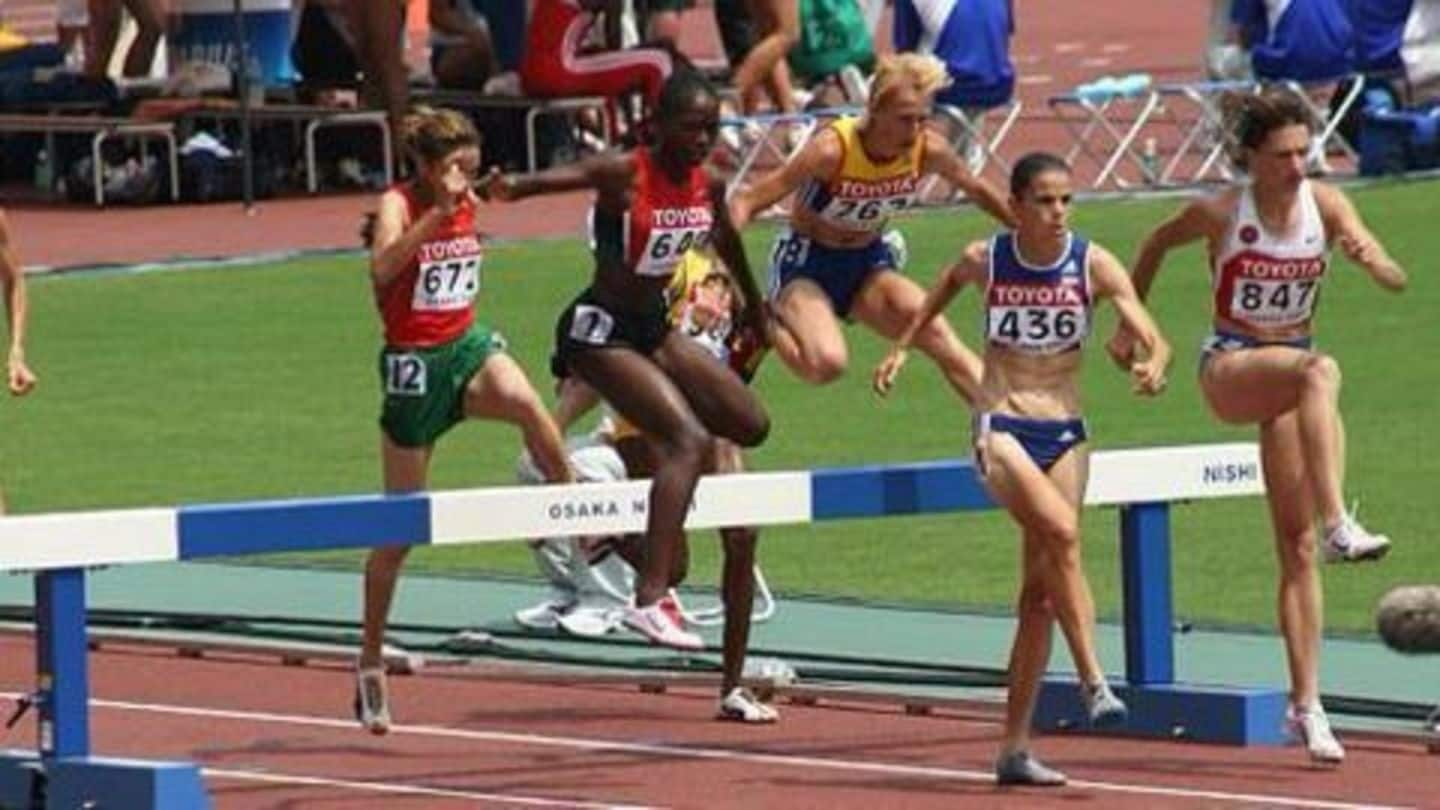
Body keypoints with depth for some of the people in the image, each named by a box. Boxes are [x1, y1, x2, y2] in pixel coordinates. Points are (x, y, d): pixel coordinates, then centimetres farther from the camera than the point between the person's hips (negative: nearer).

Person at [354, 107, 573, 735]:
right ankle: (370, 664, 19)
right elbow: (382, 269, -34)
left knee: (526, 403, -34)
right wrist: (437, 213, -37)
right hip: (413, 364, -4)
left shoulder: (466, 207, 6)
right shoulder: (398, 205, -11)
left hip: (468, 345, 4)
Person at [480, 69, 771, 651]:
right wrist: (510, 188, -59)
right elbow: (566, 177, -37)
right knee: (690, 440, -23)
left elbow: (728, 246, 22)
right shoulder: (624, 174, -19)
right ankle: (649, 600, -30)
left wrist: (754, 309, 37)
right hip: (600, 330, -8)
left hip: (653, 325, 8)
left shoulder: (708, 186, 2)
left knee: (750, 424, 11)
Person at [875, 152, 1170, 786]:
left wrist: (1154, 366, -35)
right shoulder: (985, 260, -5)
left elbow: (1154, 338, -14)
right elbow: (947, 286, 19)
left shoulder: (1093, 265, -6)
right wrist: (902, 346, 17)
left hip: (1065, 434, 2)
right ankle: (1093, 682, -29)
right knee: (1061, 531, -30)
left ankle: (1015, 746, 10)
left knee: (1040, 589, 4)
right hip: (1002, 429, -2)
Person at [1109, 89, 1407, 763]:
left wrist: (1372, 260, -33)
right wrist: (1129, 326, 13)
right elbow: (1156, 245, 9)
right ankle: (1338, 523, -51)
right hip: (1229, 368, -4)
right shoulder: (1219, 213, -11)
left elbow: (1395, 281, -11)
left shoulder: (1324, 203, -5)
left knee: (1296, 546, 2)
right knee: (1320, 372, -39)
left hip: (1288, 368, 4)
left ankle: (1306, 705, 4)